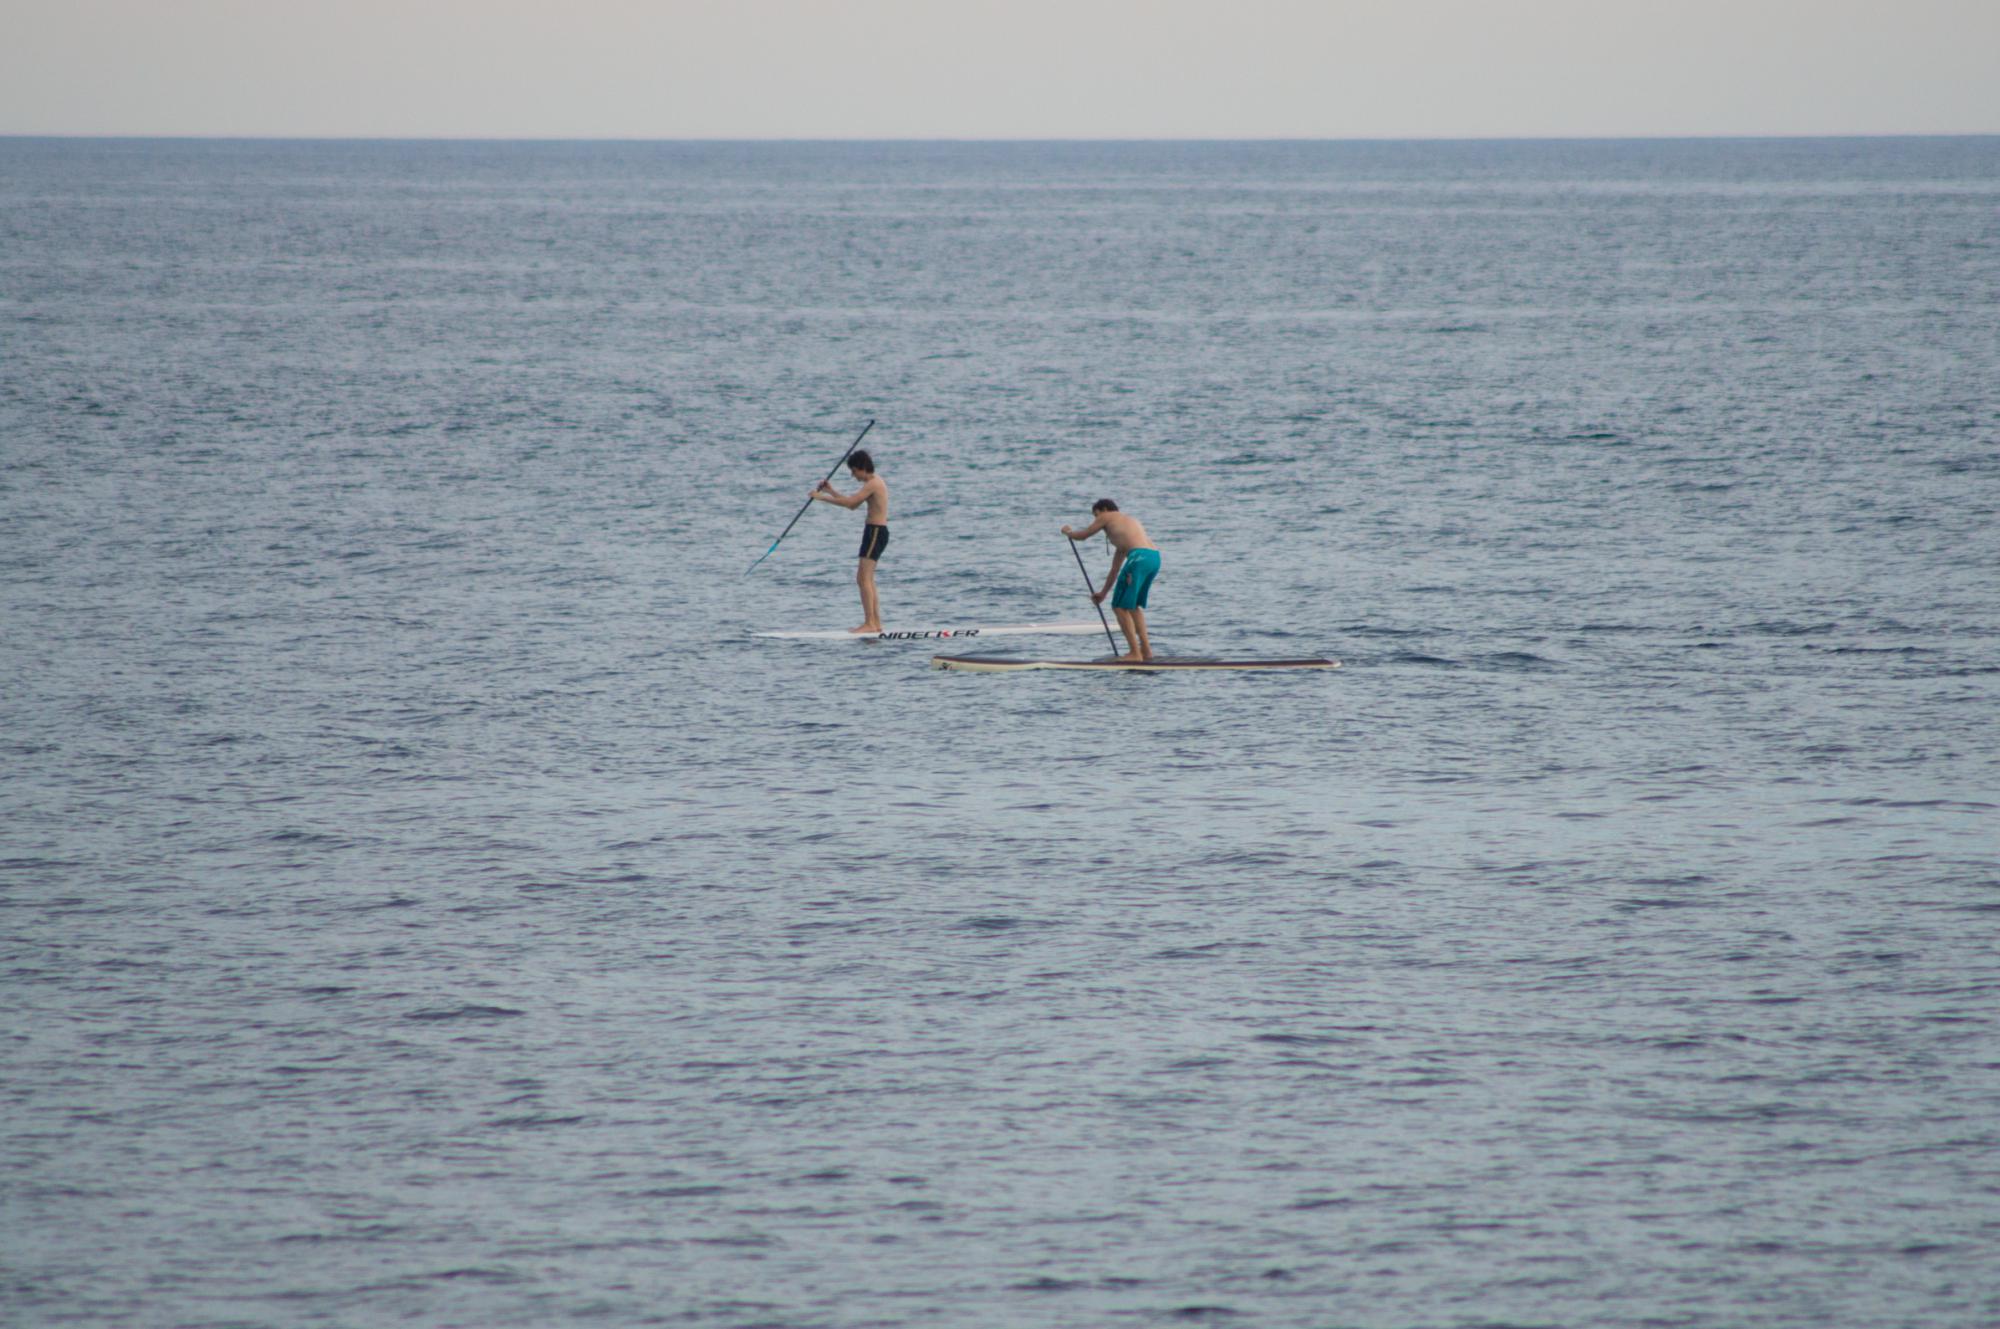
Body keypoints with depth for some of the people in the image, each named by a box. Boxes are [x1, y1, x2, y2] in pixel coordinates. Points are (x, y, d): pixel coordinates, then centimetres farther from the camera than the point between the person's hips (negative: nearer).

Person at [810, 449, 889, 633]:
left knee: (863, 578, -12)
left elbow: (849, 502, -23)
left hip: (875, 532, -11)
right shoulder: (873, 483, 17)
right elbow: (853, 504, 24)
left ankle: (869, 623, -15)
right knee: (867, 579, 16)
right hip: (877, 531, 11)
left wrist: (822, 497, -16)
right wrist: (831, 491, 18)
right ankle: (876, 623, 19)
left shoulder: (872, 484, -15)